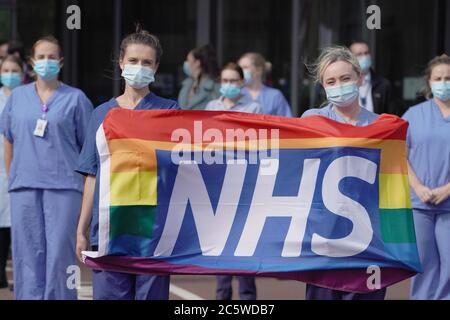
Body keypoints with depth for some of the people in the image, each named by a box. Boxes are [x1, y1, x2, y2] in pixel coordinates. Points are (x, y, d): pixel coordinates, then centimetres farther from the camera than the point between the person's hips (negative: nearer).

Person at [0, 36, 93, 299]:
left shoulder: (75, 98, 4)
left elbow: (90, 146, 4)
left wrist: (90, 186, -1)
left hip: (63, 186, -2)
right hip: (24, 186, 3)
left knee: (60, 249, -5)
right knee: (28, 250, 2)